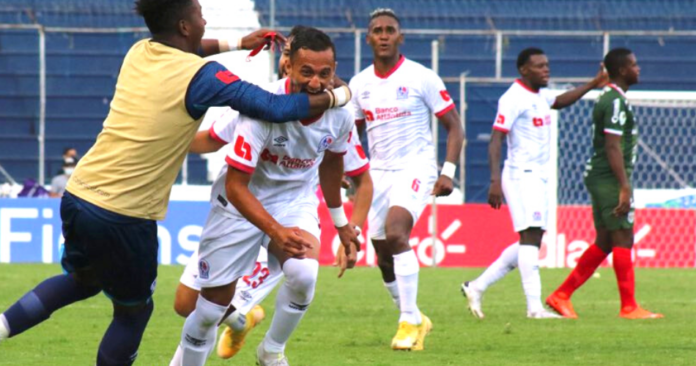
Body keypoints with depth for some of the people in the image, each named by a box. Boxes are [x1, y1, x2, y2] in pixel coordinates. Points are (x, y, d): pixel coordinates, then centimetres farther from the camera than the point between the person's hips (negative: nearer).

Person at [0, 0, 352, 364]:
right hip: (124, 215, -6)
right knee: (134, 310, 15)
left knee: (83, 279, 32)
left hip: (77, 194, 7)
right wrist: (337, 96, 4)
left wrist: (236, 44, 35)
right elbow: (276, 108, -11)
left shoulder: (139, 52, 7)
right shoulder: (199, 75, -13)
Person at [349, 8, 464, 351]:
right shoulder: (359, 84, 7)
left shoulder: (422, 78, -6)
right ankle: (414, 321, 24)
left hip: (416, 168, -5)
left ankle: (409, 320, -21)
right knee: (384, 255, 4)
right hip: (378, 172, 5)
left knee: (395, 232, -27)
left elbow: (453, 127, -3)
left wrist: (448, 171, -13)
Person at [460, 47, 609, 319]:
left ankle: (477, 287, 17)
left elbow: (560, 101, 38)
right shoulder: (513, 98, -13)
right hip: (521, 175, -10)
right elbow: (496, 139, -18)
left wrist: (592, 85, 28)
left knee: (531, 243, 10)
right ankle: (534, 307, -17)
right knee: (530, 237, -14)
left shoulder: (540, 95, 15)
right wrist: (495, 181, -27)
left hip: (539, 177, 10)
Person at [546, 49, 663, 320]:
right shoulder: (616, 102, -14)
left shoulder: (608, 99, 18)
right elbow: (613, 147, -20)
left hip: (600, 178, 10)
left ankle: (561, 296, 12)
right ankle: (629, 307, -4)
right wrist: (625, 188, -22)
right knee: (623, 240, -6)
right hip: (610, 179, -10)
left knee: (604, 243, 12)